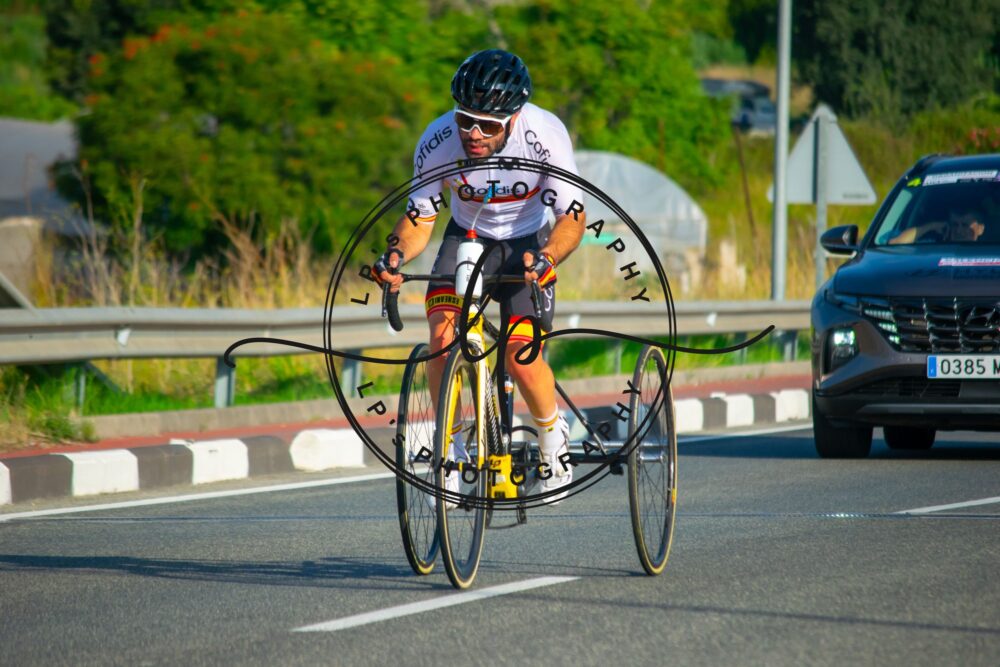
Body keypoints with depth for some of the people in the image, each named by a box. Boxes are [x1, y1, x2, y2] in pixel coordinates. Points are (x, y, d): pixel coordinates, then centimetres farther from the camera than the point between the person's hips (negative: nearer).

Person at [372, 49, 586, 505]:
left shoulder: (544, 135, -30)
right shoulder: (437, 142, -25)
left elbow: (573, 218, -27)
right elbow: (419, 218, -16)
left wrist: (547, 258, -47)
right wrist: (397, 255, -37)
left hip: (529, 242, -2)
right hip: (467, 237, 2)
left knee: (520, 356, -17)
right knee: (442, 332, -23)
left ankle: (553, 440, 13)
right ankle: (450, 446, -4)